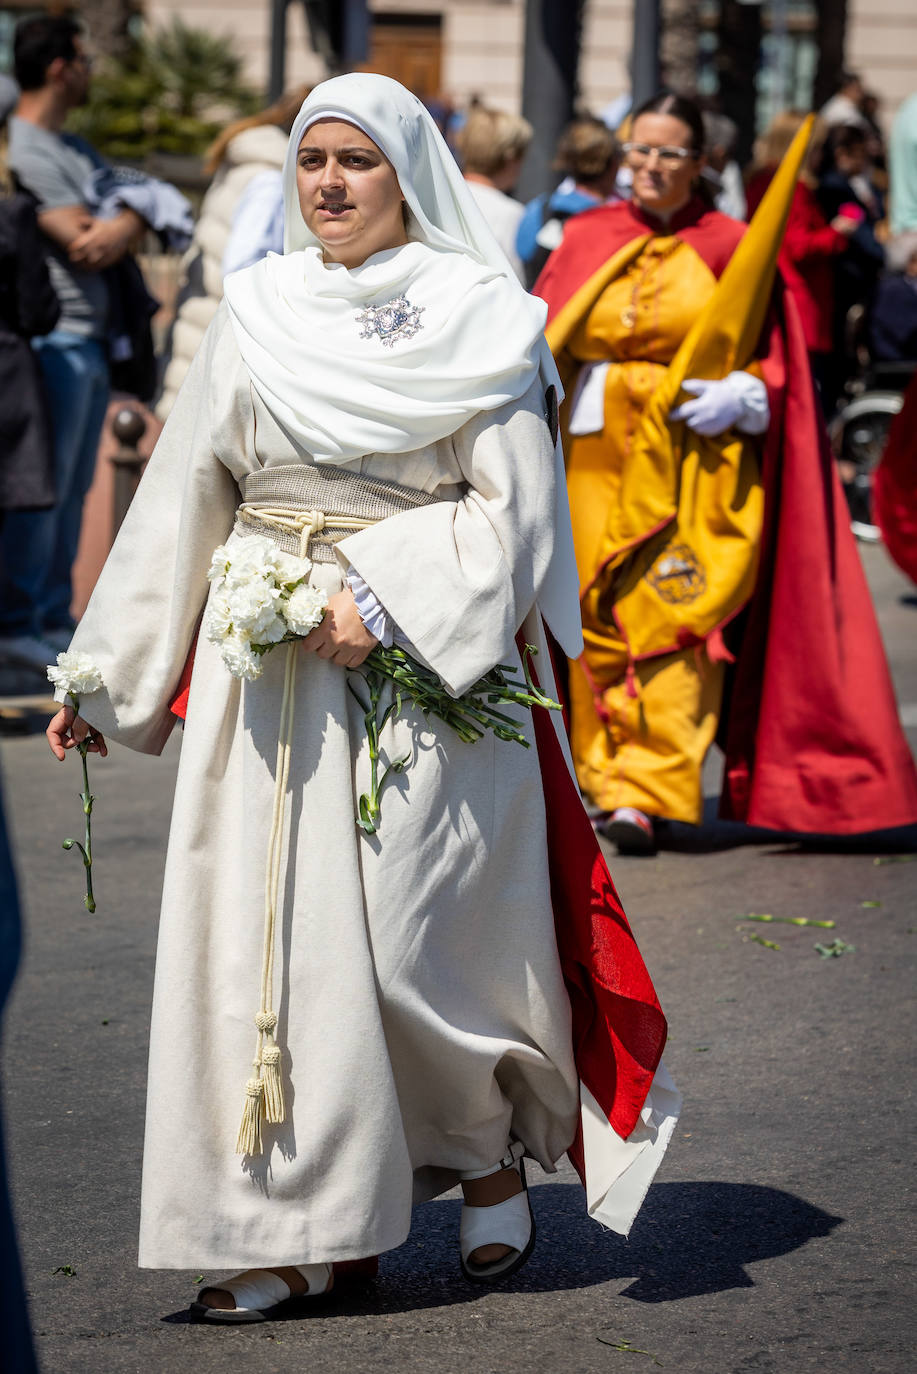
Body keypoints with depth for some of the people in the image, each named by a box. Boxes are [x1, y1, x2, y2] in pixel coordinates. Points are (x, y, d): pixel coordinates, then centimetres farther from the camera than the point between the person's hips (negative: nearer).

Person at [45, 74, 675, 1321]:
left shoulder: (479, 316, -1)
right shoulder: (255, 317, 10)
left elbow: (513, 506, -6)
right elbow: (182, 503, 14)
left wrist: (386, 600, -18)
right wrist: (106, 674, 14)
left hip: (430, 668, -4)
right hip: (267, 670, 4)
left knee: (407, 939, -4)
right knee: (261, 936, -1)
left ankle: (494, 1150, 23)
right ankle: (282, 1230, 5)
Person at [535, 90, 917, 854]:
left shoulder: (730, 248, 3)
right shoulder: (587, 239, 11)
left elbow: (775, 363, 3)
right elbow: (542, 339, 10)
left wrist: (740, 397, -15)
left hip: (693, 464, -3)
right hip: (597, 458, 3)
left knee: (672, 621, -12)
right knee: (598, 621, 4)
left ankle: (646, 792, -17)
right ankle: (605, 779, 15)